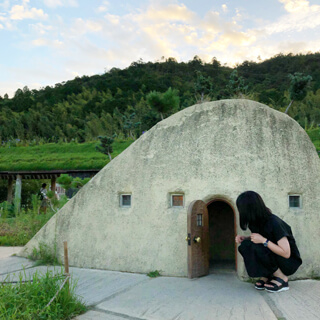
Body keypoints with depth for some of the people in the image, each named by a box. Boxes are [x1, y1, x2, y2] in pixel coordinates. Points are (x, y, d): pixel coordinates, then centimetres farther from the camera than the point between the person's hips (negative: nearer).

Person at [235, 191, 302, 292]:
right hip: (273, 257, 7)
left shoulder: (273, 223, -26)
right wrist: (244, 238, -6)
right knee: (245, 245, -15)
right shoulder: (256, 222, -3)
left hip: (290, 262, -7)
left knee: (256, 248, -31)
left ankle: (282, 278, -12)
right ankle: (265, 276, -4)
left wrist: (263, 240, -29)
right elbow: (256, 239, 16)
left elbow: (286, 253, -26)